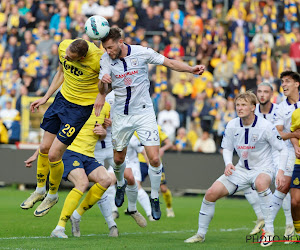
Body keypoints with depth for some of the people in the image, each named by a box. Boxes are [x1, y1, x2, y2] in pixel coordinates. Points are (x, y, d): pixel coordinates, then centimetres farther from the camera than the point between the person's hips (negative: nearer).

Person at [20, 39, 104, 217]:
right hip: (62, 99, 6)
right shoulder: (63, 47, -12)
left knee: (54, 155, -6)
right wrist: (45, 98, 10)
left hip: (82, 108, -6)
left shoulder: (98, 59, -30)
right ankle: (40, 190, 35)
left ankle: (53, 195, 21)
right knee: (44, 148, 11)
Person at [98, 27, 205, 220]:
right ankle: (121, 184, 45)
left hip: (144, 112, -2)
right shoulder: (106, 60, -8)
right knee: (118, 159, 11)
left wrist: (192, 69, -17)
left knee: (154, 159, -12)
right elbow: (103, 92, -11)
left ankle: (155, 199, 6)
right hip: (121, 115, 2)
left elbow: (169, 63, -4)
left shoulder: (142, 52, -12)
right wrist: (103, 82, -34)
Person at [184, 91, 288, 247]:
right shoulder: (232, 126, -5)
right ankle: (200, 234, 11)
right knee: (211, 193, -9)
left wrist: (280, 172, -22)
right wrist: (228, 163, -11)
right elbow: (227, 148, 11)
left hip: (263, 169, -5)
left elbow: (282, 150, -9)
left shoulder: (265, 126, -17)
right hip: (241, 169, 5)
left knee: (260, 183, -42)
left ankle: (269, 230, -31)